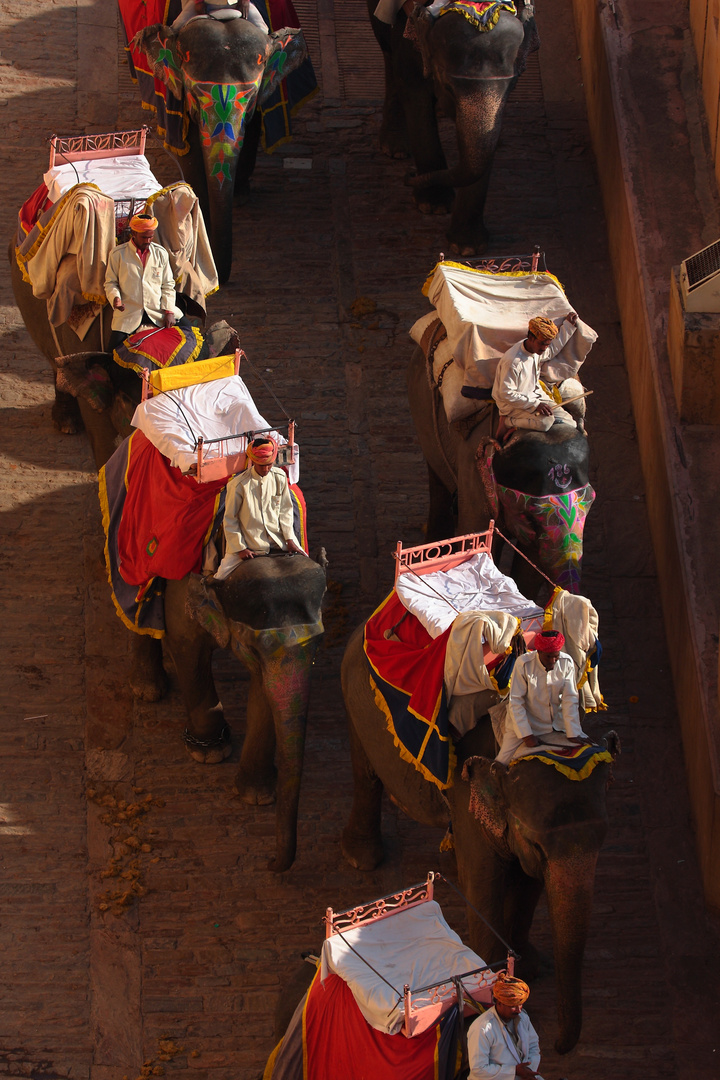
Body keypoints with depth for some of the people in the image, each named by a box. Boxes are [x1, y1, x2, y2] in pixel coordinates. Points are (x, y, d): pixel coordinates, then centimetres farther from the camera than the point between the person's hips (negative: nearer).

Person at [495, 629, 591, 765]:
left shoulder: (566, 662, -12)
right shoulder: (523, 664, -21)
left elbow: (570, 699, -10)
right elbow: (515, 702, -17)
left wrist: (573, 734, -16)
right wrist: (526, 735, -21)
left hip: (558, 722, 3)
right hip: (528, 723, -3)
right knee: (503, 762, -13)